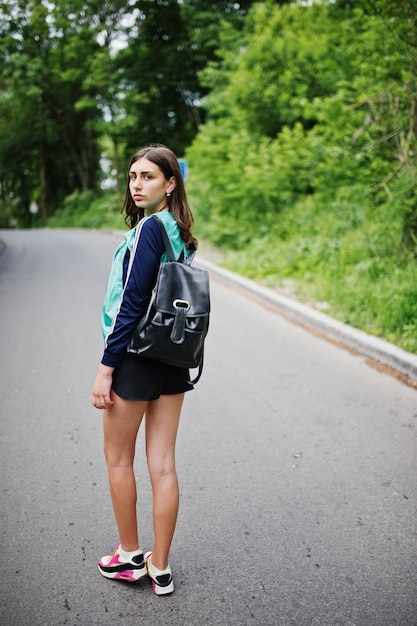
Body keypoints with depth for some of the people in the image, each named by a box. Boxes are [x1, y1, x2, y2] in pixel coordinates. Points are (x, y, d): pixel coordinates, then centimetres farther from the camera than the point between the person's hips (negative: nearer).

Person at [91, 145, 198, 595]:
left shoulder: (147, 228, -15)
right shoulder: (178, 231, 10)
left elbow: (131, 303, -19)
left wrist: (106, 367, -15)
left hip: (137, 355, -7)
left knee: (118, 459, 12)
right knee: (163, 465, 10)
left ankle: (130, 556, 26)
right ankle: (160, 568, 20)